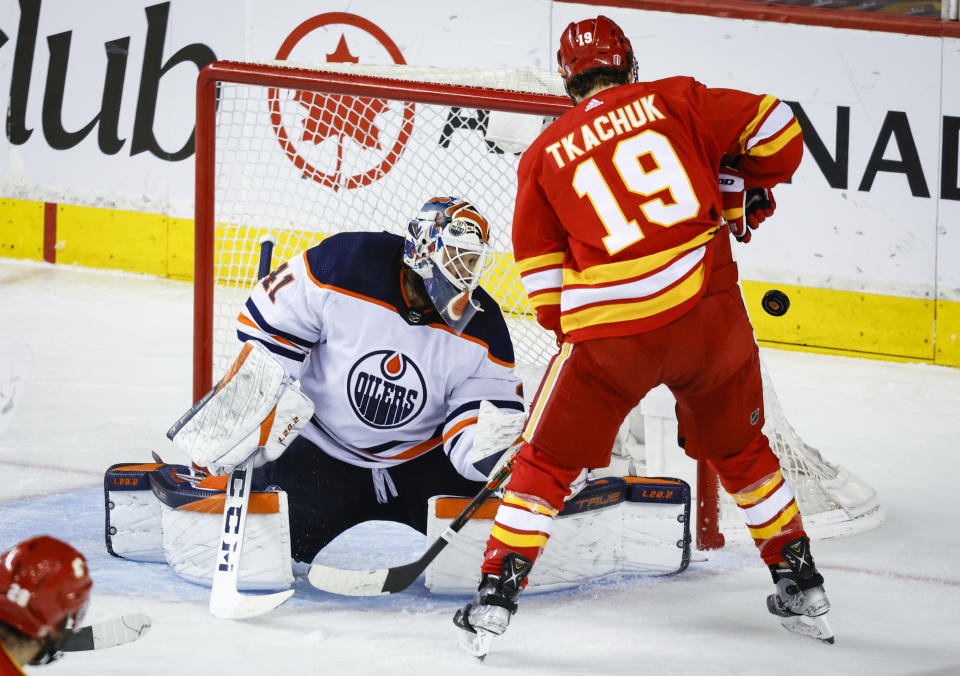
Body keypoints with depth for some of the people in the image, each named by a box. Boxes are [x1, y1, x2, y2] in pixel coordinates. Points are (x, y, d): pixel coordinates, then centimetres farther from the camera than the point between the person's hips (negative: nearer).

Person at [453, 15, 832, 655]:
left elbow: (542, 276, 12)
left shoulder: (544, 155, 10)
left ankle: (498, 593, 7)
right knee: (741, 449, 22)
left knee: (548, 460, 13)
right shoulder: (675, 100, 7)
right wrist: (747, 191, 22)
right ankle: (800, 581, 28)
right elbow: (776, 129, 4)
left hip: (609, 332, -1)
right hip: (709, 312, 1)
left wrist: (571, 329, 26)